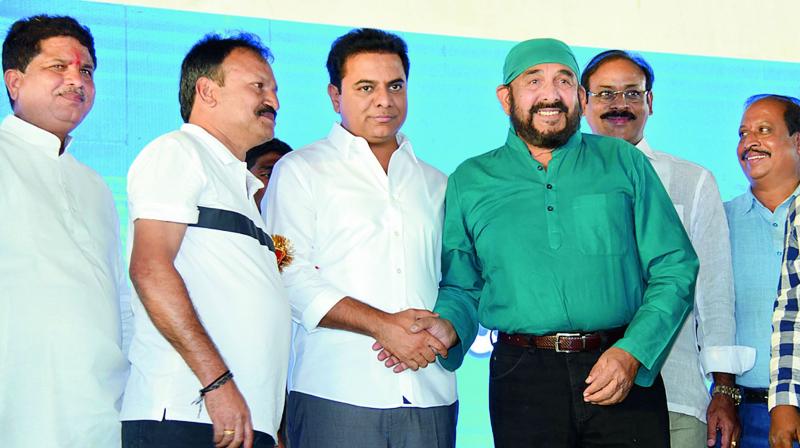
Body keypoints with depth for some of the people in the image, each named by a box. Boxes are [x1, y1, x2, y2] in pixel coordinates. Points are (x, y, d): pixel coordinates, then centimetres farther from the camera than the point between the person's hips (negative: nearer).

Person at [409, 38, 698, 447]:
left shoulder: (624, 163, 7)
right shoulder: (470, 182, 10)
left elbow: (674, 270, 3)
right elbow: (461, 287, 13)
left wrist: (631, 352, -9)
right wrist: (449, 326, -9)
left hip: (627, 376, 0)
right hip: (522, 379, 0)